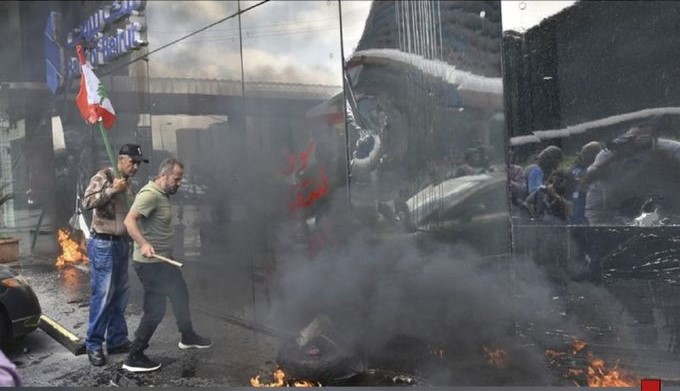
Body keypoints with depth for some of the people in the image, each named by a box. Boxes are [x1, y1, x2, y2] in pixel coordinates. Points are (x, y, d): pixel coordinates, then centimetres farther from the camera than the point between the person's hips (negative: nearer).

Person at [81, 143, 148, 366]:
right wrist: (112, 190, -24)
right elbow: (87, 202, -22)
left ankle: (117, 340, 20)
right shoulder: (103, 177, -8)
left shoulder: (127, 183, 14)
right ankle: (94, 345, 5)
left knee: (120, 294, 11)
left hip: (122, 243, 8)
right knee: (102, 294, -6)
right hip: (103, 244, -8)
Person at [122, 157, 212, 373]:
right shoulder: (150, 194, -21)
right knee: (155, 309, -5)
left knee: (180, 295, 22)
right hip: (150, 263, -10)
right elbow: (129, 220, -33)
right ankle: (134, 357, 6)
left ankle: (188, 337, 41)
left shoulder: (163, 194, 10)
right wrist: (143, 244, -44)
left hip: (165, 259, 10)